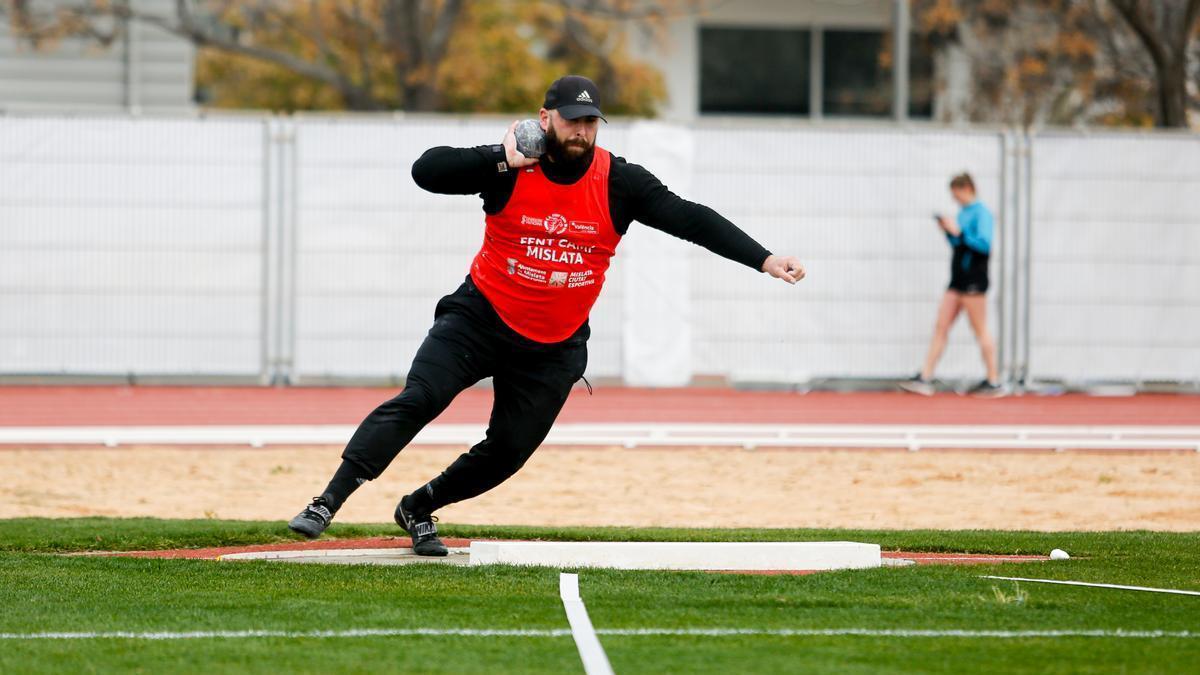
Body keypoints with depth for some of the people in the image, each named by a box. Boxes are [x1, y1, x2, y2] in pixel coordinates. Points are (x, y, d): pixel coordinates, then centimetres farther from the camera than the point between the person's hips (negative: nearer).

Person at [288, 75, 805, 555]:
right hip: (480, 319, -3)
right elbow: (426, 171, -22)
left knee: (510, 449, 2)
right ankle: (325, 506, -23)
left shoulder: (620, 182, -9)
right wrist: (502, 161, -30)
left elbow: (691, 220, -14)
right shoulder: (509, 170, -13)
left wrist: (763, 260, -22)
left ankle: (418, 509, 26)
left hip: (554, 348, 3)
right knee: (417, 399, -20)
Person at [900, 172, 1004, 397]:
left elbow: (984, 244, -20)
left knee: (980, 331, -3)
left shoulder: (981, 213, -11)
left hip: (974, 280, -9)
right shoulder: (963, 212, 15)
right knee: (940, 327, 4)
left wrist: (959, 232, -19)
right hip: (958, 279, 9)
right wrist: (948, 232, 6)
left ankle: (994, 383, 4)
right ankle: (925, 379, 4)